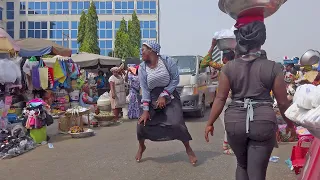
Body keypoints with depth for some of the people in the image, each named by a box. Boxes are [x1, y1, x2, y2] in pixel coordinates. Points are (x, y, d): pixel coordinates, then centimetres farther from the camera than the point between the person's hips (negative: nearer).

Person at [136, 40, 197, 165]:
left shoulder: (167, 61, -11)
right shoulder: (142, 68, -5)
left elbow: (175, 79, -10)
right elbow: (144, 89, -9)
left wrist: (164, 95, -17)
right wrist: (145, 110, -16)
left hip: (170, 97, -2)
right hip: (152, 99, 3)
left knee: (177, 124, -17)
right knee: (142, 124, -6)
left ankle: (188, 149, 5)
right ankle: (141, 147, 23)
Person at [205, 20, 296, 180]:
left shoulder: (229, 67, -1)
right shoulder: (272, 67, -3)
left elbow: (220, 98, -2)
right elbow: (283, 102, 3)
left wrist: (210, 123, 8)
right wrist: (290, 124, 19)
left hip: (235, 121, 2)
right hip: (263, 122, -1)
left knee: (242, 165, 25)